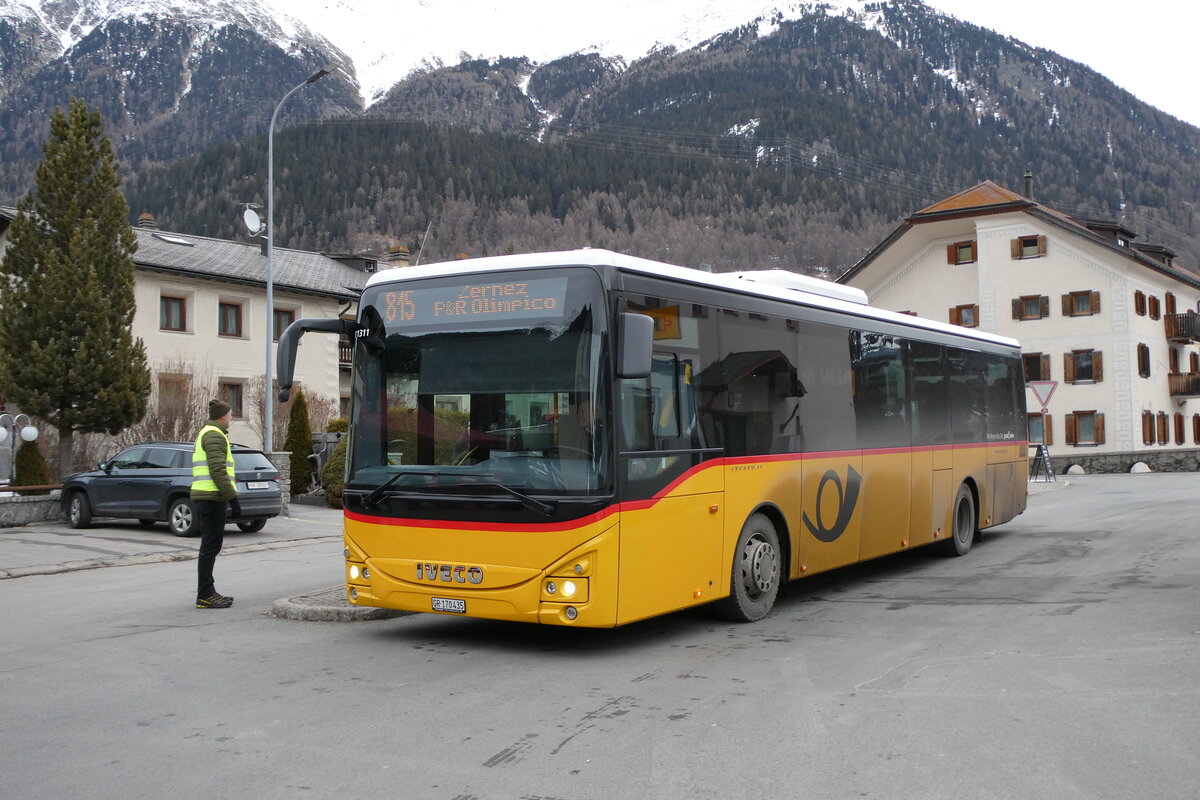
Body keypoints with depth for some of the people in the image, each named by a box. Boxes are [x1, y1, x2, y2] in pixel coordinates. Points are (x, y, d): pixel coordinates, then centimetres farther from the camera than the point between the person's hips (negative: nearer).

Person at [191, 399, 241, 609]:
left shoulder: (205, 433, 22)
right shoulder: (215, 436, -11)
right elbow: (218, 471, -19)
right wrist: (233, 499, -19)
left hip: (203, 497, 10)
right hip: (212, 497, -10)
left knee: (210, 546, 14)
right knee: (211, 546, -9)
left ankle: (207, 592, 18)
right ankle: (205, 596, -8)